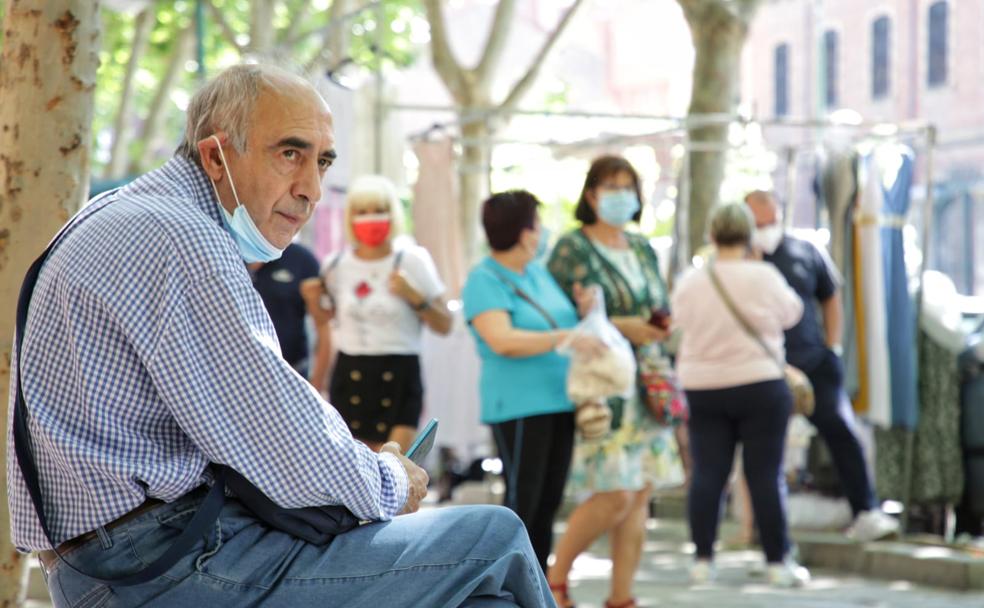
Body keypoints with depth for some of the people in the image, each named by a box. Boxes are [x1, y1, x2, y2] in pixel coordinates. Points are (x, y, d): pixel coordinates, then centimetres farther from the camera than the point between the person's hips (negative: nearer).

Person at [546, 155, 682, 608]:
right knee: (614, 495, -12)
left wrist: (658, 328, -3)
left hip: (644, 387, 7)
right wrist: (619, 327, -17)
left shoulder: (642, 250, 15)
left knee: (640, 494, 4)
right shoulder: (572, 249, -6)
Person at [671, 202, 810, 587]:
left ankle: (703, 560, 6)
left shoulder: (688, 283, -1)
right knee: (766, 475, 0)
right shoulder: (763, 277, -11)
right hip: (760, 386, -3)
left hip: (702, 390, 3)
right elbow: (790, 313, 4)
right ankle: (778, 562, 3)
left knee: (707, 474, 6)